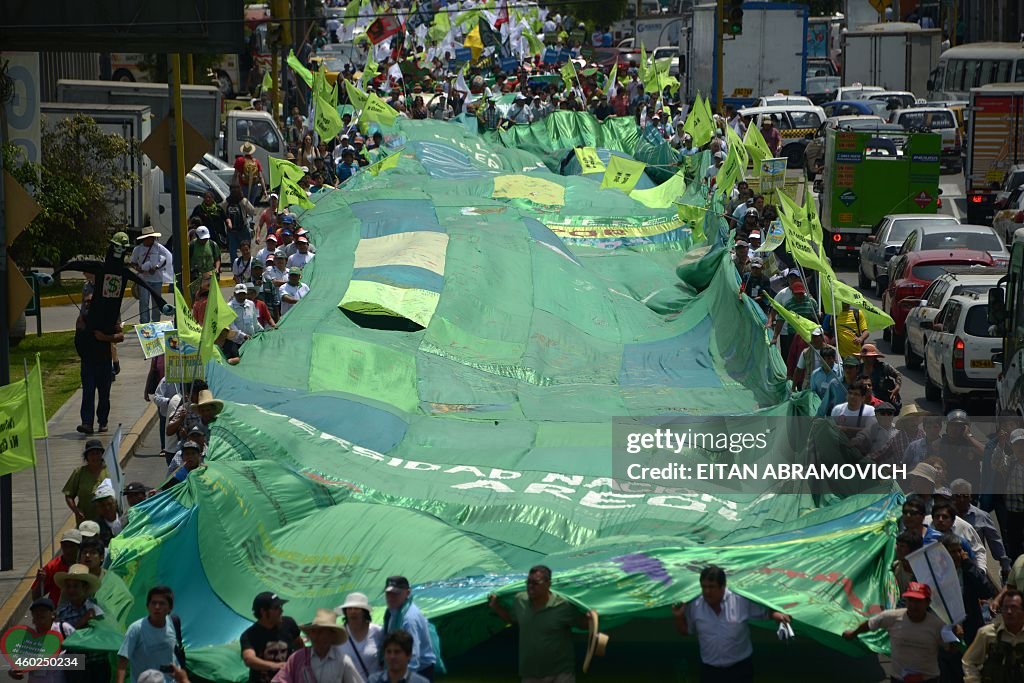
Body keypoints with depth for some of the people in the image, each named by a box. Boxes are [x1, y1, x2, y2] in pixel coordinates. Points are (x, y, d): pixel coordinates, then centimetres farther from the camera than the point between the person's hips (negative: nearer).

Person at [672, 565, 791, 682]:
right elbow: (685, 631, 9)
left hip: (740, 668, -2)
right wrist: (679, 617, -10)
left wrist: (777, 615, -24)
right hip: (709, 670, 2)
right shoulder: (694, 606, -5)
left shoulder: (741, 600, -12)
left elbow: (766, 611, -4)